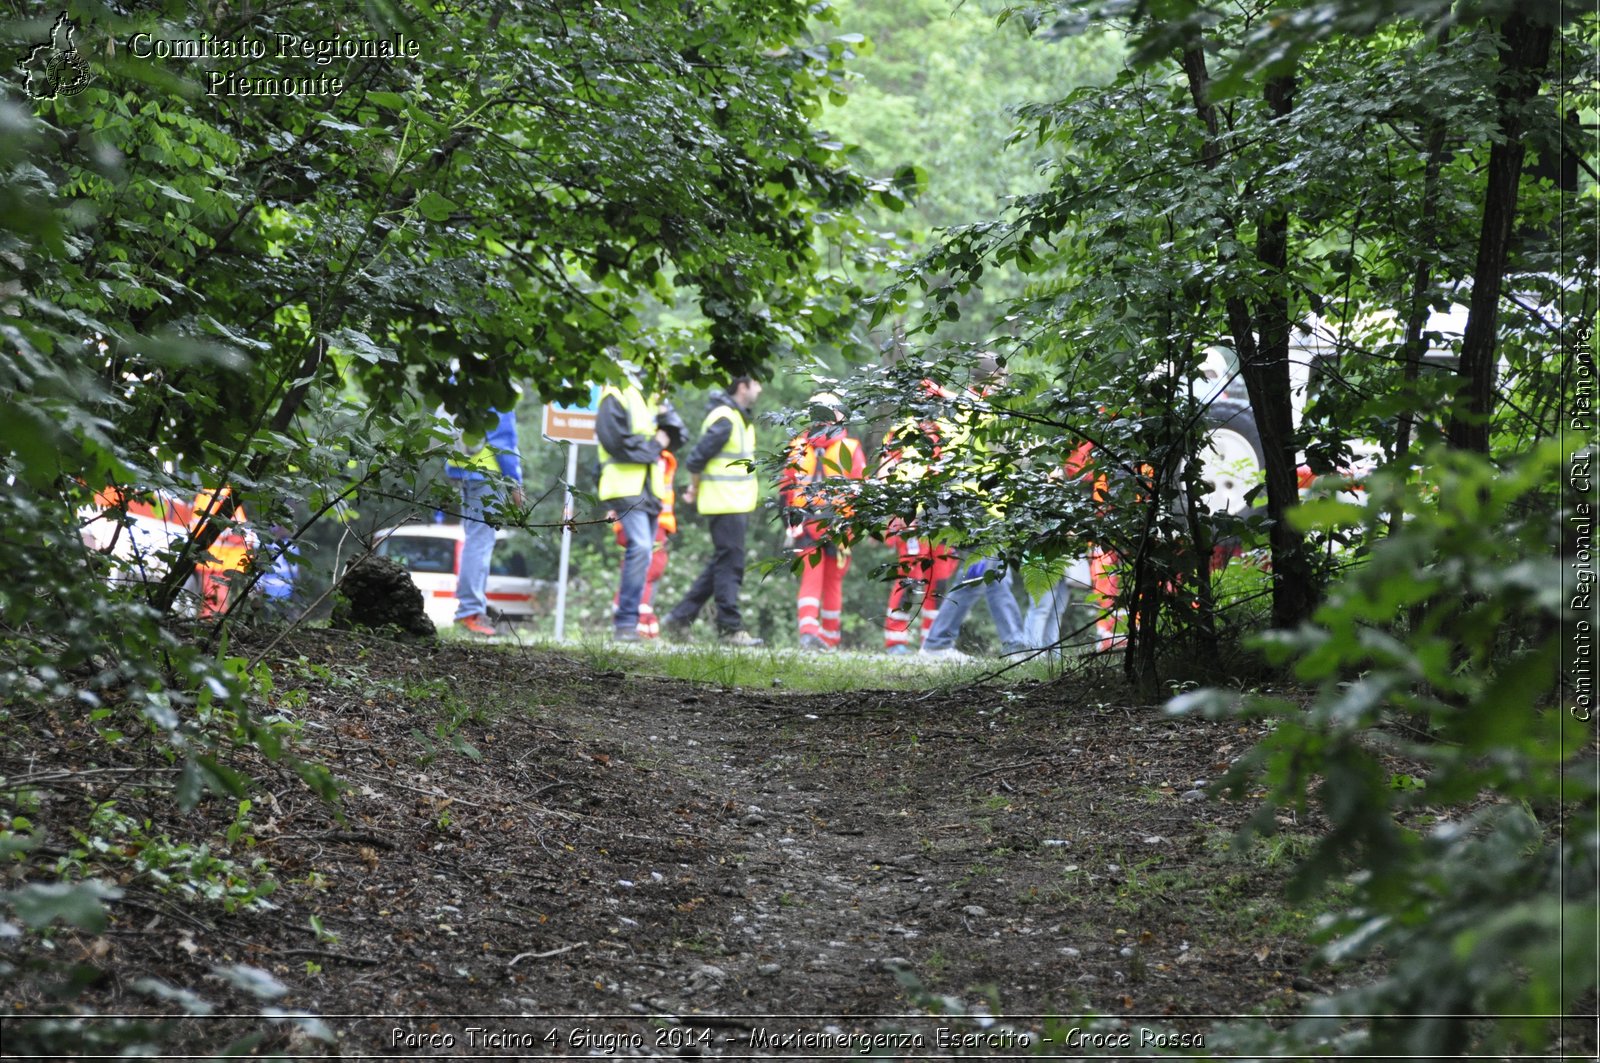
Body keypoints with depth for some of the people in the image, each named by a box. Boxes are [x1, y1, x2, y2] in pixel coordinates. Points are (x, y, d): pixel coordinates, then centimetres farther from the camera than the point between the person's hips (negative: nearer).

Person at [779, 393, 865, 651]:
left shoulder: (797, 445, 6)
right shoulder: (849, 446, -2)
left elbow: (786, 487, 7)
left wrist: (790, 523, 12)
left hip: (805, 522, 1)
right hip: (839, 522, -1)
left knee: (810, 578, 0)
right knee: (833, 581, 10)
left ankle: (808, 629, -20)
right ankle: (830, 638, 15)